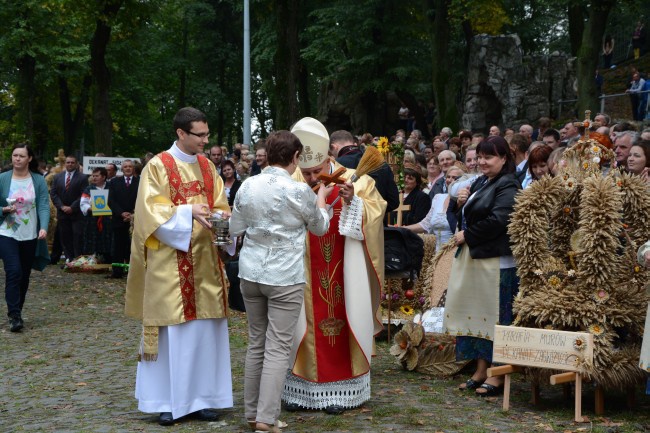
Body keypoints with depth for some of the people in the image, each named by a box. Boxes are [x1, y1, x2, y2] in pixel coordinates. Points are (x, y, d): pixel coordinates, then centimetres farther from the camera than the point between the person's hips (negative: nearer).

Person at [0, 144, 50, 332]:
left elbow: (44, 206, -9)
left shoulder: (39, 180, -1)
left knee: (24, 276, 9)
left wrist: (43, 228, -23)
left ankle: (17, 311, 25)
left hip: (30, 236, 2)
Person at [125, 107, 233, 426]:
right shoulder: (158, 166, -5)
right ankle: (168, 400, 8)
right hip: (171, 261, -5)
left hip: (204, 260, 6)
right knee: (173, 329, -2)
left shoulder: (207, 166, 12)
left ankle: (199, 397, 16)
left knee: (204, 328, 7)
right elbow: (152, 211, -12)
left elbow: (220, 206, 12)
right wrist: (188, 212, -23)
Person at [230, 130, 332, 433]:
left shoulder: (248, 186, 1)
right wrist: (322, 199, 23)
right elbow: (320, 227, 6)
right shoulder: (299, 190, -11)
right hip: (285, 277, -5)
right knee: (277, 348, -1)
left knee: (256, 343, 15)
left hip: (251, 273, 5)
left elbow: (235, 229, 10)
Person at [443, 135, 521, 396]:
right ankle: (481, 371, 17)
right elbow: (467, 217, 24)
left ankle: (496, 376, 1)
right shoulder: (479, 183, 18)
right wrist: (461, 204, 2)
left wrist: (467, 235, -11)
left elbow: (497, 221, -20)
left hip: (495, 261, -9)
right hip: (472, 258, 9)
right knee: (478, 315, 10)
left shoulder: (508, 186, -9)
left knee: (494, 317, -5)